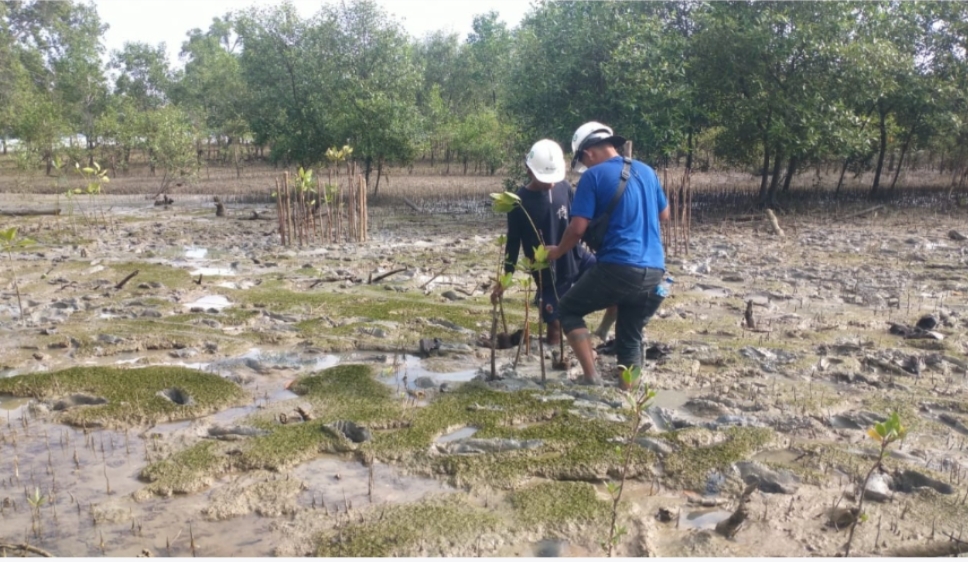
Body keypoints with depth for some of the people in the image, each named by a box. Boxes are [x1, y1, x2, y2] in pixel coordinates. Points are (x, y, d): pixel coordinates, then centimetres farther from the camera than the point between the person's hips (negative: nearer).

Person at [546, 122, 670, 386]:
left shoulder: (594, 176, -4)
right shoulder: (647, 171, 15)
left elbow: (578, 228, -8)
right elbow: (664, 214, 27)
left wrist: (558, 252, 9)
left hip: (618, 267, -6)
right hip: (654, 270, 6)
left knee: (568, 309, 12)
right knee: (630, 335, 18)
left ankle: (591, 376, 0)